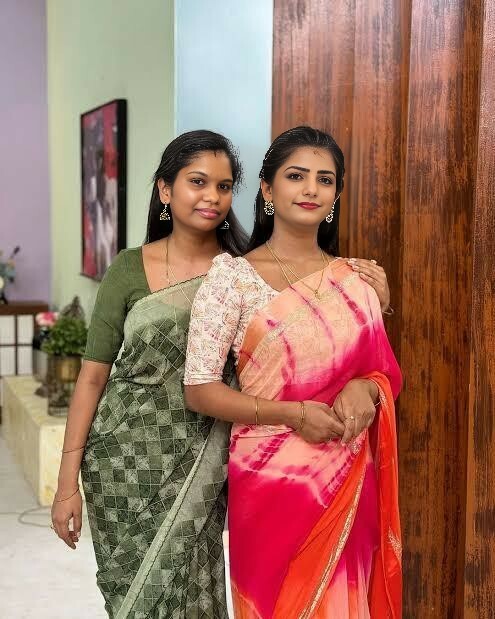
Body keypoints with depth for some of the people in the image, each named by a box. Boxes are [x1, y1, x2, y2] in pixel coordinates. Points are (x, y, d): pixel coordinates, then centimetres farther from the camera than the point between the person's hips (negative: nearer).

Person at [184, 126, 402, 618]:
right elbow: (199, 390, -8)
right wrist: (292, 414, -19)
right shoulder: (231, 276, -6)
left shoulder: (355, 280, 6)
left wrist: (366, 389, -11)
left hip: (350, 480, 4)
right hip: (271, 478, -3)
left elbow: (387, 372, 12)